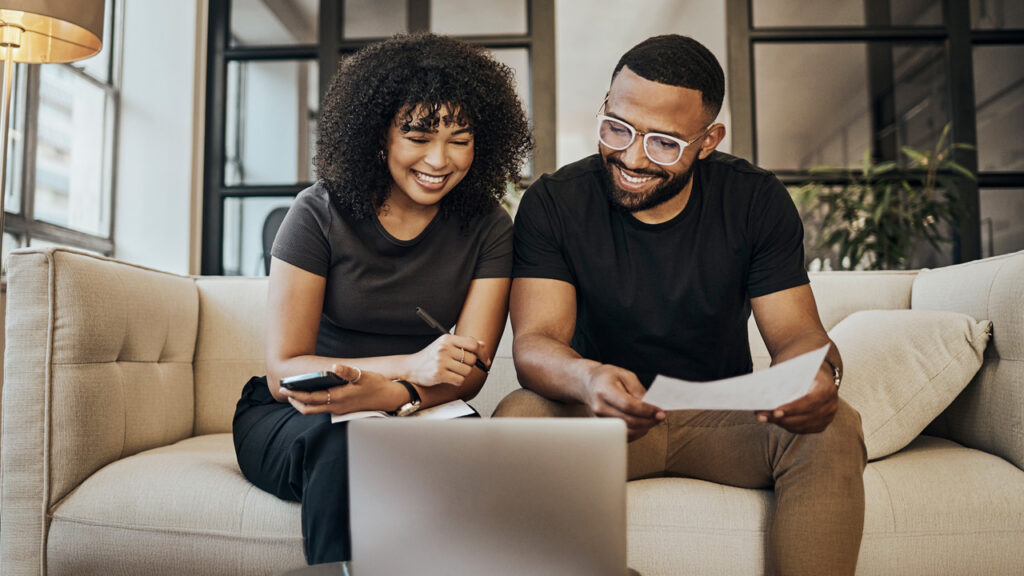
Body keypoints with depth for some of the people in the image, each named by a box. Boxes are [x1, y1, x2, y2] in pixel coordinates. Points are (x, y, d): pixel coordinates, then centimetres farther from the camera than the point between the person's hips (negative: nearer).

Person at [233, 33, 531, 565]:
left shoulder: (488, 228, -2)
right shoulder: (320, 214, -8)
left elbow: (468, 372, -8)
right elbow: (282, 371, -12)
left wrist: (388, 393, -31)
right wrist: (409, 366, -27)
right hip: (291, 417, -1)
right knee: (346, 446, -35)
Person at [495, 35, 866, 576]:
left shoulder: (756, 201, -4)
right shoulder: (552, 203, -8)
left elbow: (796, 332, -5)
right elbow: (534, 342, -17)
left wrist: (818, 373, -31)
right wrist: (586, 378, -42)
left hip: (725, 417, 2)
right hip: (603, 415, -1)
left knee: (834, 429, -27)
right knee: (518, 418, -31)